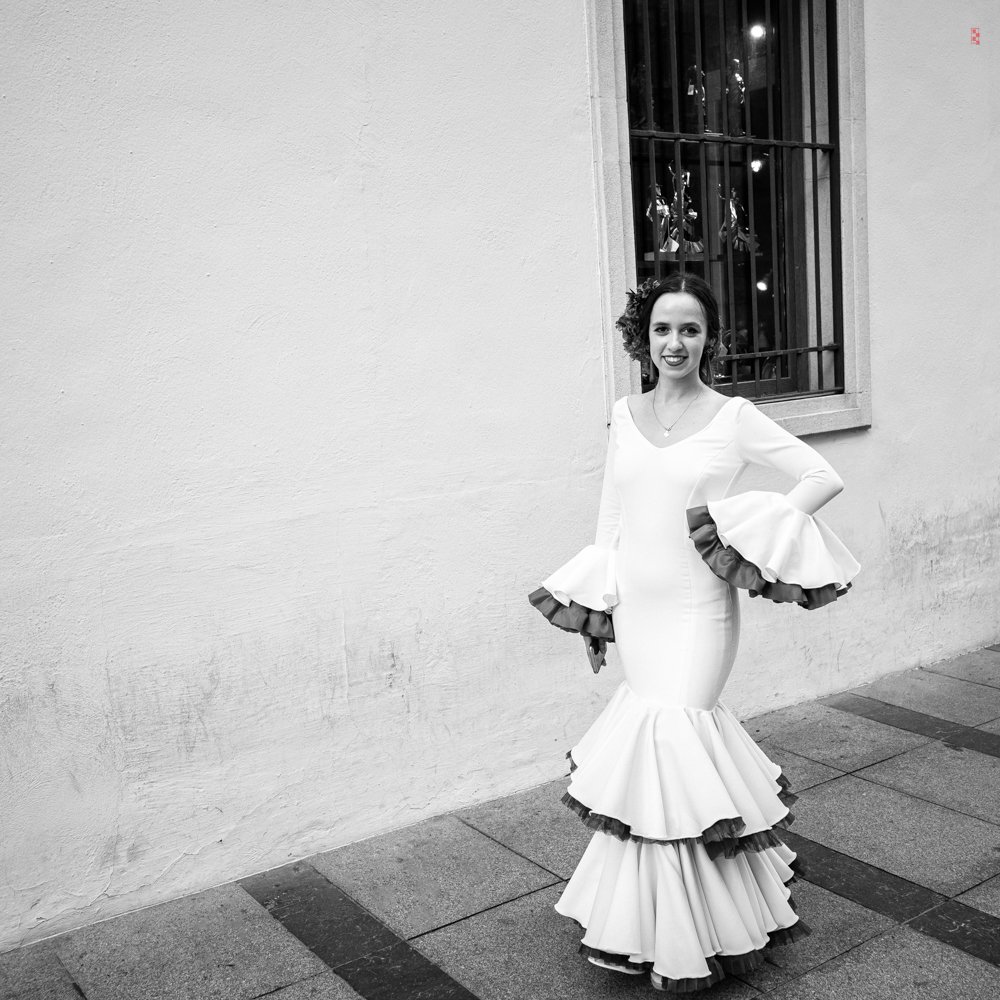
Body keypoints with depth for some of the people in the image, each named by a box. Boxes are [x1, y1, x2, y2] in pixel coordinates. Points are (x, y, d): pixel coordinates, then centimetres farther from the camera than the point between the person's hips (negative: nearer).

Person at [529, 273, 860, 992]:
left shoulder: (733, 417, -5)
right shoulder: (625, 415, 6)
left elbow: (825, 478, -4)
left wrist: (757, 530, -15)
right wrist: (596, 605, 10)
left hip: (697, 609, -4)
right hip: (636, 605, 4)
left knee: (673, 730, -8)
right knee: (656, 732, 10)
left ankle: (685, 938, 11)